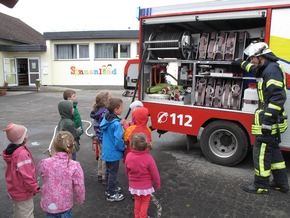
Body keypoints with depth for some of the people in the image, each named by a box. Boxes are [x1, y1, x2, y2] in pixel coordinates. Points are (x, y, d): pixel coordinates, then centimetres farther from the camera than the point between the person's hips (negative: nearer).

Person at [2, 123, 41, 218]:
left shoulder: (11, 150, 0)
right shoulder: (22, 154, -30)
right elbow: (26, 175, -30)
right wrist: (35, 188, -15)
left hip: (15, 190, 9)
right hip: (23, 192, -9)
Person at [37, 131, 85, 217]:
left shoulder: (45, 163, -18)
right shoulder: (75, 166, -23)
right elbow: (80, 188, -15)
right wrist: (80, 200, 4)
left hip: (49, 205, 2)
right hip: (65, 205, -2)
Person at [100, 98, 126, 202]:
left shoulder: (106, 119, 0)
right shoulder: (116, 124, -27)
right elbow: (118, 140, -27)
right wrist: (124, 148, -10)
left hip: (106, 151, 9)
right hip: (114, 153, -8)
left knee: (108, 171, 23)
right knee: (113, 173, 7)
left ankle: (109, 189, 41)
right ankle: (111, 194, 21)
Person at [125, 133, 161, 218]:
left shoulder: (129, 156, -16)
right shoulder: (148, 158, -26)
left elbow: (127, 171, 1)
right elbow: (155, 174, -16)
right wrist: (157, 185, 1)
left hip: (133, 186, 4)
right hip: (146, 186, -3)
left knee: (137, 201, 26)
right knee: (145, 202, 19)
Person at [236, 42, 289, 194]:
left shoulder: (272, 69, -16)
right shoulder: (267, 69, 15)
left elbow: (277, 97, -25)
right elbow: (255, 70, 42)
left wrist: (268, 121, -28)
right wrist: (242, 63, 54)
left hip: (269, 120, -10)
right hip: (271, 121, 10)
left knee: (261, 152, -2)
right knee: (273, 151, 17)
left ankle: (260, 185, 10)